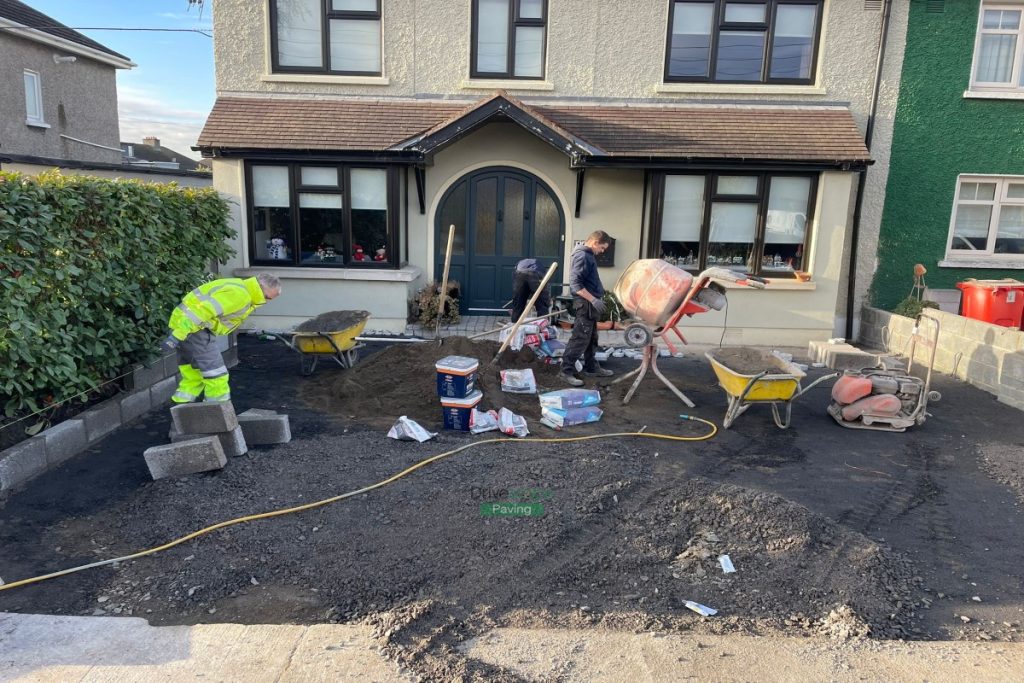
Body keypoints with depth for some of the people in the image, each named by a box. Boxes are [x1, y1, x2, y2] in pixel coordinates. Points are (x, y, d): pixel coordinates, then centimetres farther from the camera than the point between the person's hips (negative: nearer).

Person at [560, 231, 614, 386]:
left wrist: (599, 292, 16)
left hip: (590, 302, 10)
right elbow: (575, 284, -23)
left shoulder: (588, 254, 14)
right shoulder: (581, 255, -17)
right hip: (585, 303, -10)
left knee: (592, 337, 17)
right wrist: (593, 300, -24)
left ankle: (591, 367, 27)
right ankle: (567, 371, -4)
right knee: (580, 338, -8)